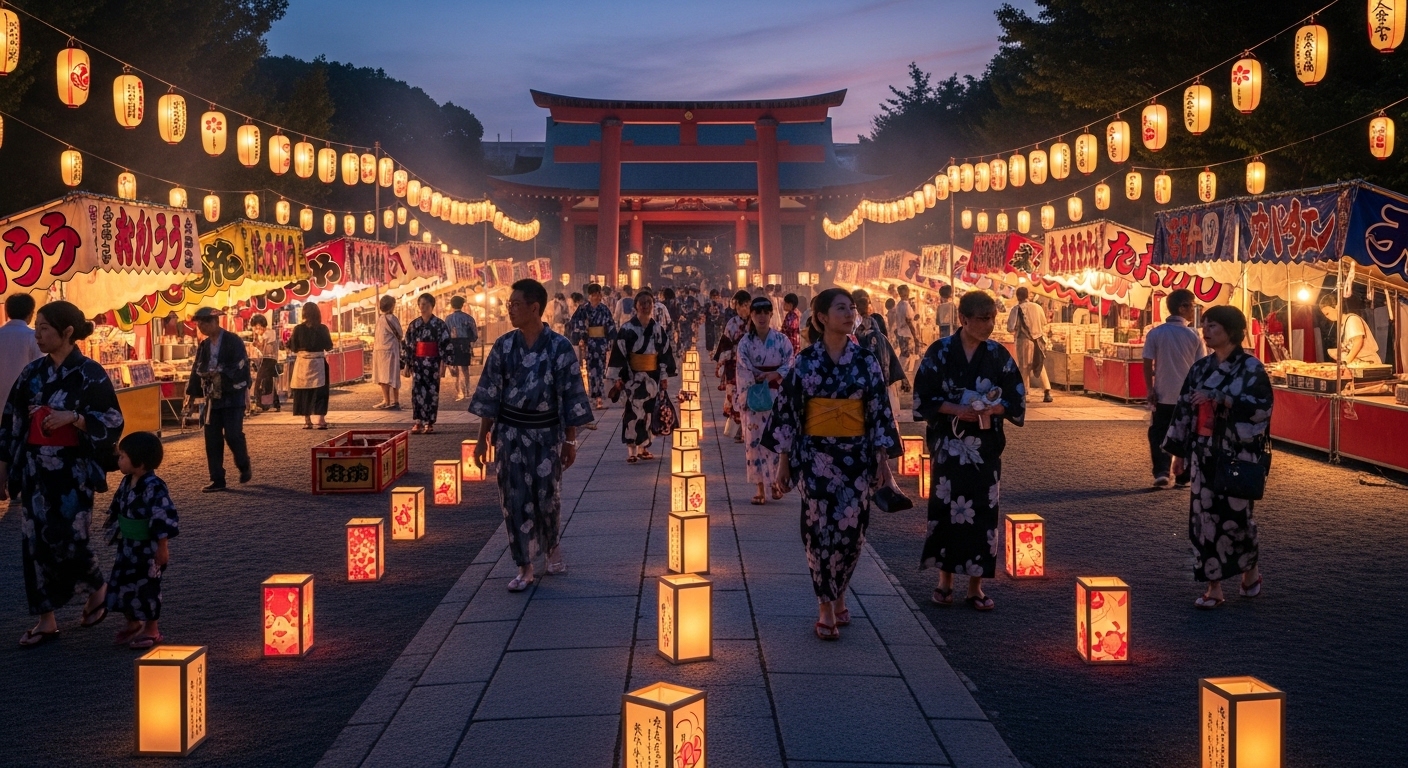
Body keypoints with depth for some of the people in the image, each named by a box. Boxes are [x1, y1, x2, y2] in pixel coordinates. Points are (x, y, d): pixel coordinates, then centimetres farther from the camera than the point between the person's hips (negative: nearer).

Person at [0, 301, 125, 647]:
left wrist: (74, 417, -25)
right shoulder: (32, 373, 7)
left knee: (66, 539, -8)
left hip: (73, 471, -5)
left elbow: (113, 422, -10)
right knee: (35, 541, 4)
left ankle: (98, 588, 22)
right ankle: (46, 619, 13)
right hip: (34, 469, 5)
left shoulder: (90, 374, -8)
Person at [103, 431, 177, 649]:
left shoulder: (154, 487, -24)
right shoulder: (127, 482, 4)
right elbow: (117, 509, 19)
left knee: (146, 588, 2)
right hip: (128, 546, 9)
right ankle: (133, 624, 34)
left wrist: (162, 547, -24)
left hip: (148, 548, -9)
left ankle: (152, 631, 16)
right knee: (122, 584, 16)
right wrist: (114, 533, 24)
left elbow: (163, 517, -25)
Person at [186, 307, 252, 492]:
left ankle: (244, 466, 18)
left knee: (233, 435, -9)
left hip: (232, 397, -6)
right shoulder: (204, 346, 11)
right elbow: (197, 371, 11)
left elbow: (240, 367, -14)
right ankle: (217, 480, 8)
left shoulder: (233, 341, -7)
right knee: (212, 439, 2)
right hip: (212, 398, 6)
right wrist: (190, 395, 5)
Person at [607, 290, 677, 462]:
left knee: (646, 411, 9)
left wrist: (664, 376, 4)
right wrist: (618, 377, -10)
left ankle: (643, 447, 19)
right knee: (633, 412, -9)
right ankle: (632, 450, -6)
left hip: (652, 377, 4)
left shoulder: (659, 329, 4)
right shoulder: (627, 329, -8)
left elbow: (666, 354, 8)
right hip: (633, 377, -4)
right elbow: (618, 354, -7)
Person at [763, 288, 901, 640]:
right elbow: (787, 408, 0)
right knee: (820, 529, -1)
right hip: (816, 455, -1)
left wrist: (883, 459, 0)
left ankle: (837, 594, 26)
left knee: (851, 529, 4)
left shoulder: (866, 360, 2)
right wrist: (784, 460, -1)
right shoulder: (805, 361, -2)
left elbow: (880, 410, 3)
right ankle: (826, 607, 9)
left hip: (856, 456, 2)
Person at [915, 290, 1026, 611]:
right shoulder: (939, 352, -3)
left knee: (982, 510, 2)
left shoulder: (999, 355, 2)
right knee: (946, 508, 1)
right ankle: (945, 580, 15)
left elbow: (1016, 399, 3)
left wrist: (990, 410, -15)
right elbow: (922, 398, -3)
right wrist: (956, 410, -17)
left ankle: (976, 584, 11)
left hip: (986, 446, 2)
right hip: (948, 444, -1)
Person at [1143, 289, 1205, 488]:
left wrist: (1150, 390, 1)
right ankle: (1183, 476, 16)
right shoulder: (1194, 336, -5)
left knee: (1159, 434, 8)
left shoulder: (1155, 334, -5)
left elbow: (1148, 365, -5)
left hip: (1163, 395, 0)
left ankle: (1161, 472, -8)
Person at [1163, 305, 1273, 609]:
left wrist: (1219, 398, -23)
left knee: (1236, 513, 2)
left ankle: (1251, 570, 30)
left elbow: (1262, 405, -17)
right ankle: (1213, 586, 8)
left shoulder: (1251, 368, -6)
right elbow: (1184, 408, 11)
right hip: (1204, 454, 5)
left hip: (1238, 454, -5)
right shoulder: (1200, 368, 9)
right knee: (1205, 515, 2)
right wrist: (1178, 450, 11)